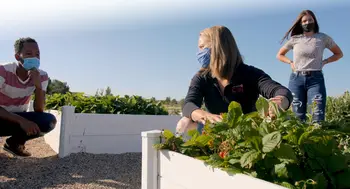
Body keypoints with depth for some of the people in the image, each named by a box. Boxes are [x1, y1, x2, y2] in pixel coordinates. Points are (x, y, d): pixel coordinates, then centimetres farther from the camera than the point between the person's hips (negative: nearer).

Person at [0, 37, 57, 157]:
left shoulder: (41, 76, -11)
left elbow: (39, 111, -16)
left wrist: (38, 85, -31)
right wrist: (21, 121, -39)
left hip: (19, 117, 5)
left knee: (49, 121, -24)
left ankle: (14, 142, 3)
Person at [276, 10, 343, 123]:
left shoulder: (323, 38, 7)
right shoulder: (295, 39, 7)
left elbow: (339, 54, 19)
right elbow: (279, 55, 20)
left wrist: (324, 62, 3)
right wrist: (290, 62, 3)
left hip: (316, 79, 0)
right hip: (296, 79, 1)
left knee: (318, 115, -12)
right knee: (298, 116, 0)